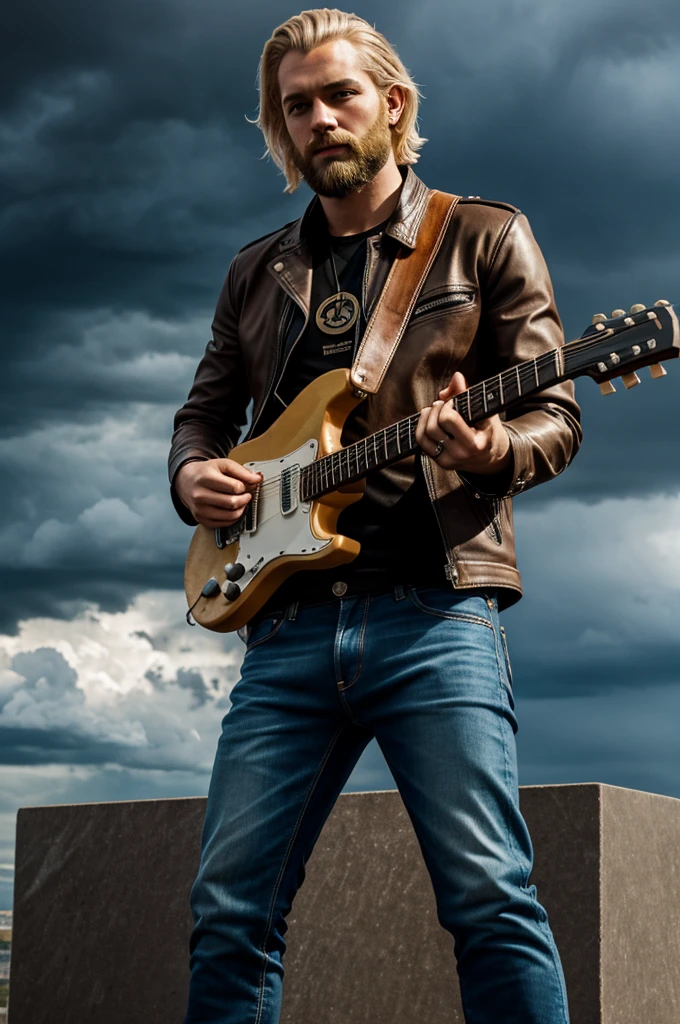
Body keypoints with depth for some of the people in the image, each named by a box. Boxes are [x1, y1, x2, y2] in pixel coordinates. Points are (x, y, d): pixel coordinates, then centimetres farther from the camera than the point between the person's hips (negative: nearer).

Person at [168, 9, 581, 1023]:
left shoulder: (485, 239, 9)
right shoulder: (257, 273, 22)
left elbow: (555, 414, 5)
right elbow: (203, 413, 28)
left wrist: (492, 450, -18)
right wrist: (192, 474, 4)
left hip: (433, 611, -4)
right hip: (285, 624, 4)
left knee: (490, 900, -12)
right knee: (230, 912, 1)